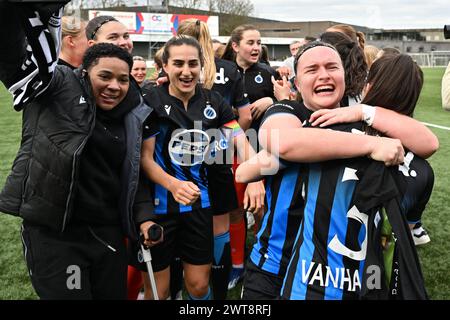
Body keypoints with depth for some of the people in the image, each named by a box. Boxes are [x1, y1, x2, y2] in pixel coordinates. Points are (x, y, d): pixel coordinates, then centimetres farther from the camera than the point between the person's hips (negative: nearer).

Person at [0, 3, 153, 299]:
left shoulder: (131, 118, 8)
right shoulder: (55, 87, -5)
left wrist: (143, 216, 9)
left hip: (108, 232, 5)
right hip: (51, 234, -5)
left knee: (116, 294, 15)